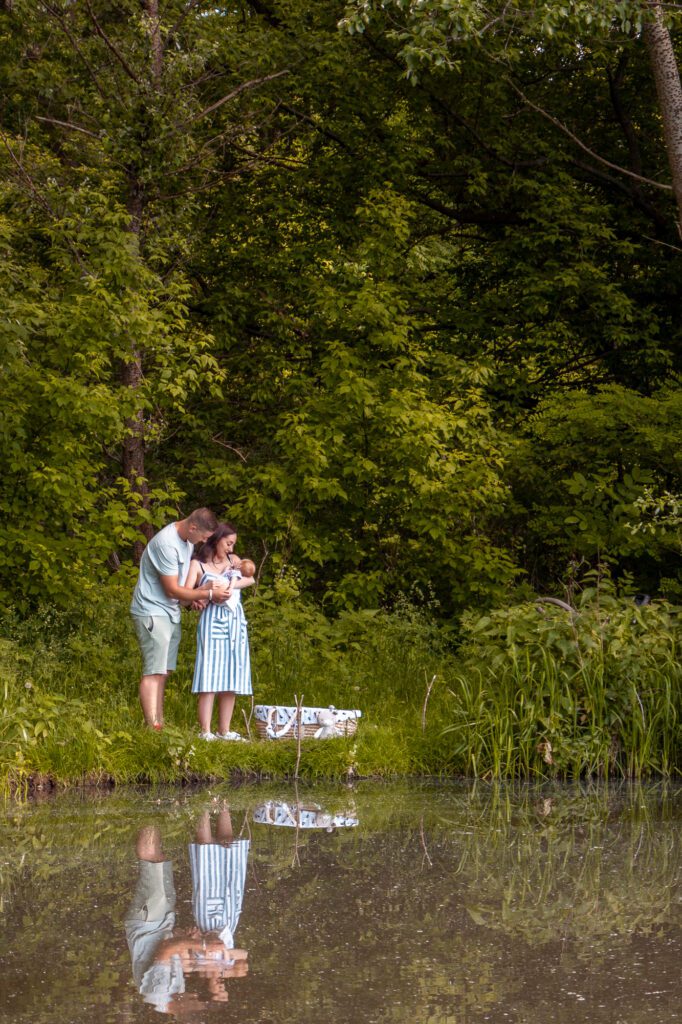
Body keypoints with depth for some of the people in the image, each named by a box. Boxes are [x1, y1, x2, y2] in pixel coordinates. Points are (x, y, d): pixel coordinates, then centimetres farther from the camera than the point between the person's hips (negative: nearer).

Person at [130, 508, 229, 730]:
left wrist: (198, 591, -1)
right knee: (153, 672, -13)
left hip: (170, 612, 10)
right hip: (152, 612, -10)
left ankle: (159, 725, 12)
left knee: (162, 672, 10)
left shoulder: (187, 540, 7)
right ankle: (152, 727, -18)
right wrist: (208, 594, -14)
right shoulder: (166, 544, -23)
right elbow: (172, 590, -20)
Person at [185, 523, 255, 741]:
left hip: (235, 621, 6)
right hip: (212, 620, -6)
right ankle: (205, 731, -15)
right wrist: (206, 588, -18)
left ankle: (224, 730, 6)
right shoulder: (198, 564, 5)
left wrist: (233, 584, -15)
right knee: (211, 676, -12)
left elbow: (251, 578, 1)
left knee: (232, 677, 2)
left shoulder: (233, 560, 18)